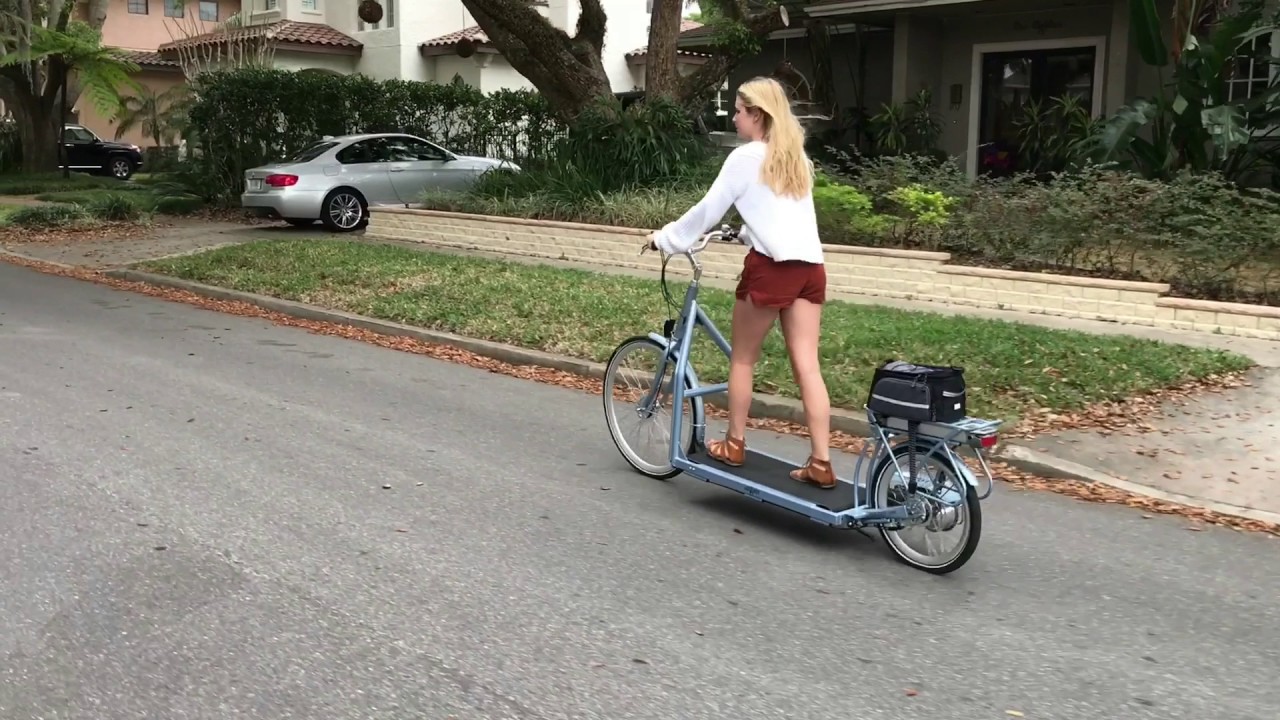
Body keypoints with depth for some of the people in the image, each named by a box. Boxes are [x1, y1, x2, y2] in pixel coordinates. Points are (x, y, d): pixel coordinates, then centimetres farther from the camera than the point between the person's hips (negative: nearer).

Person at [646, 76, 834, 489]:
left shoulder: (746, 157, 0)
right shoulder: (796, 157, 20)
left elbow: (708, 209, 1)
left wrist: (665, 239, 12)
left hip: (771, 266, -6)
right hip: (810, 266, 6)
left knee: (743, 359, 11)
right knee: (807, 366, 2)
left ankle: (734, 445, 21)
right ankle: (821, 462, 0)